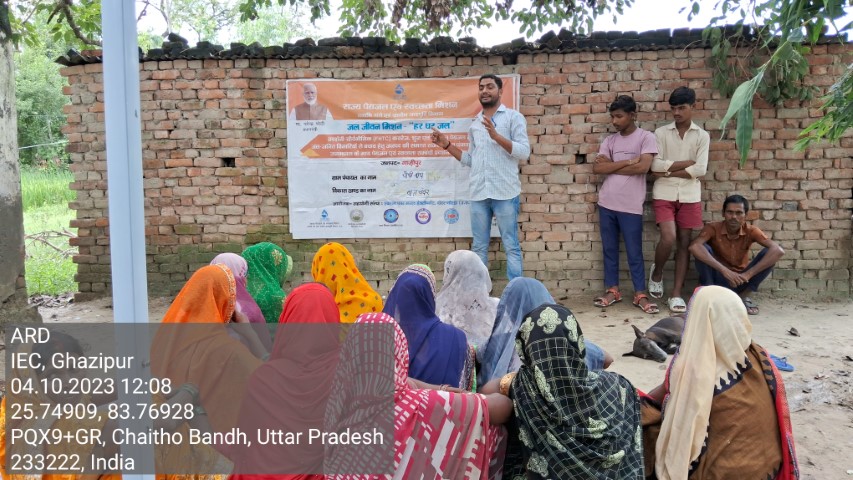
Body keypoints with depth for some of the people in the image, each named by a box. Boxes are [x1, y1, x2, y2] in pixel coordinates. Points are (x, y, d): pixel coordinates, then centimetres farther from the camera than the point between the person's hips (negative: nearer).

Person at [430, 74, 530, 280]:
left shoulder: (514, 117, 3)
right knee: (479, 247, 8)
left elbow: (524, 152, -8)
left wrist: (496, 136, -17)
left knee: (511, 246, -1)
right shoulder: (474, 124, 18)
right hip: (478, 193, 5)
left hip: (505, 193, -5)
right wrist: (447, 145, 8)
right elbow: (471, 160, 17)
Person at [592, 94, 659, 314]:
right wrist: (627, 162, -12)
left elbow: (643, 167, -17)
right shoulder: (609, 141, 9)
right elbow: (597, 168, -3)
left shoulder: (646, 137, -4)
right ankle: (612, 290, 22)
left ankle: (640, 294, 13)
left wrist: (611, 166, -7)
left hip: (630, 206, -4)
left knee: (634, 253, 2)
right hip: (606, 204, 5)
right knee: (609, 250, 11)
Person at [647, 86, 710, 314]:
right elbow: (655, 165, -7)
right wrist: (686, 162, -8)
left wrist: (667, 172, -8)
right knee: (668, 237, -17)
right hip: (664, 194, -1)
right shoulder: (661, 133, 5)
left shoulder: (702, 136, 6)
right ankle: (657, 272, 13)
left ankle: (676, 294, 7)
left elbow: (700, 170, -6)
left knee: (684, 242, 1)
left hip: (690, 196, 2)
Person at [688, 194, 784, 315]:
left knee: (769, 253, -19)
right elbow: (694, 247, -37)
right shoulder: (713, 228, -17)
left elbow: (778, 251, -26)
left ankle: (743, 296, -3)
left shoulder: (751, 231, -12)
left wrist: (748, 274, -35)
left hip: (740, 280, 2)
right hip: (717, 279, -2)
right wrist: (724, 270, -43)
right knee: (703, 249, -28)